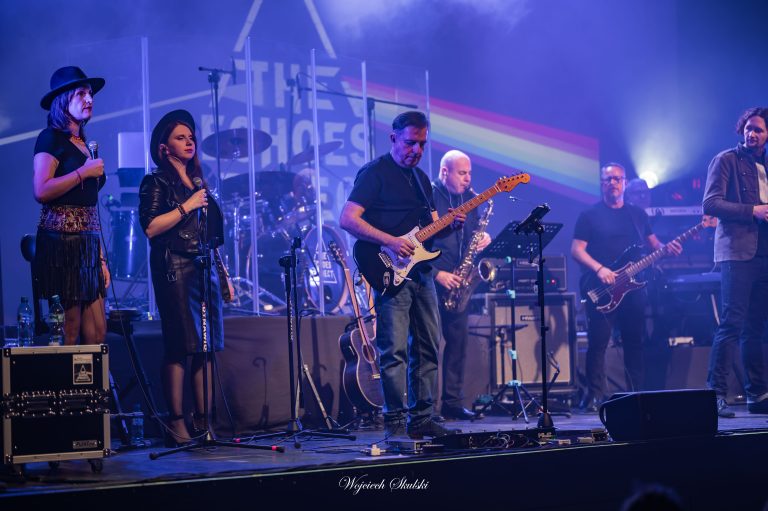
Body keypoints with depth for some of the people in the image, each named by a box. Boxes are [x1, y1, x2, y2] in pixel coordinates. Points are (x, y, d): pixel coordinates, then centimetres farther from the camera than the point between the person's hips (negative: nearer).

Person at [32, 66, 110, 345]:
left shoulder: (84, 143, 20)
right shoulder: (51, 138, -4)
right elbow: (41, 191, -19)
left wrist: (101, 258, 17)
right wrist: (84, 172, -11)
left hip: (88, 243, 8)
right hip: (61, 240, -8)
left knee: (97, 335, 4)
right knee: (68, 335, -8)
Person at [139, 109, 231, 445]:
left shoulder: (198, 182, 20)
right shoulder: (156, 183, 1)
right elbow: (151, 228, -13)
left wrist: (224, 274, 18)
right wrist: (187, 206, -11)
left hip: (205, 268, 7)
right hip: (175, 269, -6)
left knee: (206, 346, 2)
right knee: (180, 346, -9)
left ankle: (203, 422, 4)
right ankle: (177, 425, -8)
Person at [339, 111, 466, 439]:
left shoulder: (421, 178, 19)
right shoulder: (375, 173, -5)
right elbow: (347, 219, -15)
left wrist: (450, 225, 1)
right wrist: (389, 241, -23)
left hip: (421, 273, 8)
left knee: (428, 348, 8)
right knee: (394, 350, -11)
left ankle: (422, 419, 15)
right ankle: (396, 422, -7)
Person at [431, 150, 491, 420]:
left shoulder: (469, 198, 13)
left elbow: (474, 229, 22)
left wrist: (483, 238, -3)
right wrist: (436, 273, -18)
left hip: (457, 283, 7)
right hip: (430, 279, -7)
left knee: (458, 341, 7)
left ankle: (453, 402, 13)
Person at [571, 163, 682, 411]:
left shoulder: (638, 214, 17)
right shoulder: (589, 216, 3)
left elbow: (653, 244, 19)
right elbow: (577, 249, -4)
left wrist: (667, 248, -5)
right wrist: (599, 269, -19)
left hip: (633, 288, 4)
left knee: (635, 343, 5)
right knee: (598, 342, -8)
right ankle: (594, 396, -4)